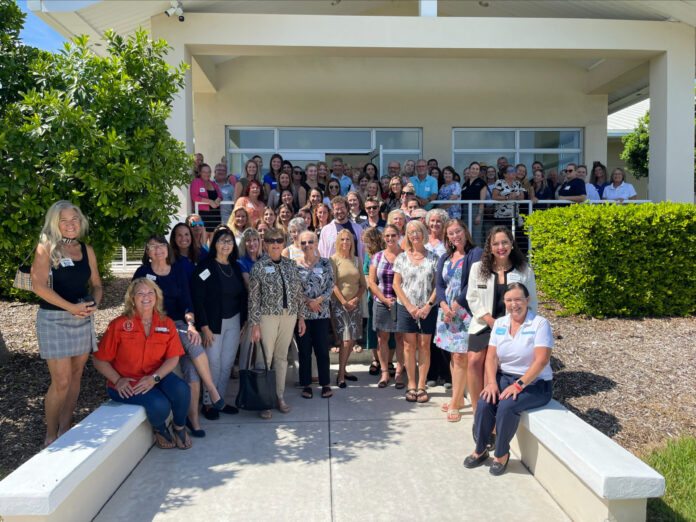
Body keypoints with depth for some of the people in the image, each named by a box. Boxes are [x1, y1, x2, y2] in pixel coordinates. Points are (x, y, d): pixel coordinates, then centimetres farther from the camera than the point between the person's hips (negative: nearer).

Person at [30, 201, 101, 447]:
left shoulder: (86, 250, 11)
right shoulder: (46, 247, -4)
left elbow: (96, 284, 15)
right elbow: (39, 285, -13)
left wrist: (94, 304, -6)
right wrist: (71, 307, -19)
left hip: (83, 319, 5)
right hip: (54, 319, -5)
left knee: (76, 375, 10)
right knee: (61, 381, -5)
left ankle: (65, 429, 24)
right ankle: (51, 436, 13)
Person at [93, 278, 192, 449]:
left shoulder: (166, 323, 3)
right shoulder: (119, 325, -5)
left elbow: (173, 358, -1)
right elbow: (99, 360, -1)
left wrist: (154, 378, -17)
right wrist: (118, 381, -14)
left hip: (157, 376, 3)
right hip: (128, 383, -3)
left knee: (182, 390, -28)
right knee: (160, 405, -30)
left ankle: (179, 426, 4)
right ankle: (159, 429, 8)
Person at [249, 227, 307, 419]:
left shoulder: (291, 265, 8)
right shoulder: (259, 267, -4)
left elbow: (299, 293, 12)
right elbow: (253, 297, -5)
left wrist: (301, 317, 10)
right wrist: (255, 324, -10)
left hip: (289, 317, 4)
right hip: (268, 316, -4)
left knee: (282, 357, 11)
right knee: (265, 358, -2)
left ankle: (280, 396, 23)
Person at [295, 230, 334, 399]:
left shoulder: (325, 263, 3)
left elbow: (331, 285, 2)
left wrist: (319, 300, -12)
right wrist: (307, 301, -13)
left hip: (321, 313, 1)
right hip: (301, 313, 0)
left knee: (322, 349, 4)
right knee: (304, 350, 7)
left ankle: (325, 383, 18)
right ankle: (306, 384, 20)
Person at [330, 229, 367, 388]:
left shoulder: (356, 260, 11)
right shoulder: (333, 259, -3)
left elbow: (363, 284, 11)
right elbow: (333, 284, -8)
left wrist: (356, 299, -4)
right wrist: (344, 302, -12)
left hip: (355, 303, 5)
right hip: (339, 303, -5)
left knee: (352, 340, 6)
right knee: (346, 339, -10)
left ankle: (343, 370, 20)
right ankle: (340, 376, -1)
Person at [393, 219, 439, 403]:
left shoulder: (433, 257, 4)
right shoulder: (402, 257, 5)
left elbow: (438, 285, 1)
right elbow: (396, 284, 2)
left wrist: (428, 306, -11)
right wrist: (409, 306, -8)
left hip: (427, 308, 0)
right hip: (406, 307, 0)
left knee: (424, 346, 3)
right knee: (409, 346, 3)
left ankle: (421, 386, 12)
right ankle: (411, 385, 14)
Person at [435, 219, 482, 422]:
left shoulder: (476, 253, -5)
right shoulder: (445, 258, 15)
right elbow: (439, 284, 9)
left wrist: (455, 305, -13)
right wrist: (444, 306, -8)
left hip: (465, 311, -6)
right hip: (447, 311, 6)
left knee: (460, 357, -6)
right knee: (453, 355, 11)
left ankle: (455, 404, 1)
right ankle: (458, 398, 23)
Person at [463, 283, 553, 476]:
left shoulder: (540, 324, -9)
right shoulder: (500, 324, 8)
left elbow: (541, 360, -18)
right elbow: (491, 357, 2)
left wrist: (519, 385, -24)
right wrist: (492, 382, -14)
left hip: (535, 382, -4)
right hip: (504, 377, 4)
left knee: (507, 405, -30)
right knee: (484, 402, -23)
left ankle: (501, 454, -6)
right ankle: (480, 450, -1)